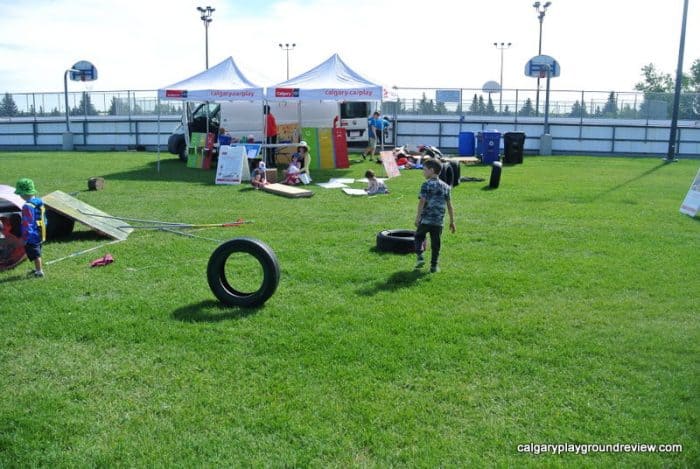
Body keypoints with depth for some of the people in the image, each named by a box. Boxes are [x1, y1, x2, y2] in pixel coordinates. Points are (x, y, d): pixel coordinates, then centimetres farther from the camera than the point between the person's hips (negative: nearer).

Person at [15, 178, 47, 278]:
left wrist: (25, 238, -15)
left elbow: (27, 224, -21)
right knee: (37, 253, 22)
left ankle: (39, 271, 10)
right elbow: (44, 219, 14)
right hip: (40, 235, 9)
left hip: (32, 236, -9)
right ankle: (38, 269, 34)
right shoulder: (40, 202, 4)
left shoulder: (27, 206, -22)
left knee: (35, 254, 3)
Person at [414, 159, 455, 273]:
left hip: (425, 219, -3)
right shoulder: (445, 186, 9)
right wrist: (452, 221, 15)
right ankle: (434, 265, 13)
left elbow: (422, 202, -14)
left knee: (419, 236, 17)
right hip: (439, 221, 3)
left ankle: (420, 256, -1)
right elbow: (449, 205, 10)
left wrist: (417, 217, -12)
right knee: (435, 242, 10)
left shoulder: (426, 185, -6)